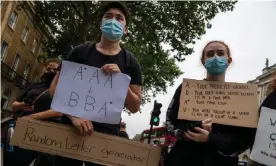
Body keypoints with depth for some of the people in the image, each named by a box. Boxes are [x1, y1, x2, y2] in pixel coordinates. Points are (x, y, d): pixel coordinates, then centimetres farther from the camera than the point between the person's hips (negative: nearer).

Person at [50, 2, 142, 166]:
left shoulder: (130, 63, 3)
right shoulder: (80, 51, 4)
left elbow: (135, 107, 1)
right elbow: (55, 87, 0)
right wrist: (74, 116, -17)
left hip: (106, 136, 0)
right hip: (70, 129, 1)